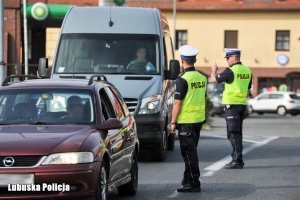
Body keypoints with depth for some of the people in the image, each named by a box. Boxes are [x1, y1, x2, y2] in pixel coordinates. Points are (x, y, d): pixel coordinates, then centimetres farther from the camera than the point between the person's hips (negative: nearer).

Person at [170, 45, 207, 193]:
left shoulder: (183, 79, -15)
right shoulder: (202, 78, 8)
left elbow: (177, 103, -16)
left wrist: (173, 122, -11)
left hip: (186, 121, -8)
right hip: (199, 119, 8)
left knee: (189, 152, -4)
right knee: (191, 151, 16)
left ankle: (194, 183, -5)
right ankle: (188, 180, 24)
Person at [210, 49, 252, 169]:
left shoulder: (231, 71, -14)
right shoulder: (247, 71, 9)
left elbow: (213, 80, -7)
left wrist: (214, 71, 12)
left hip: (232, 105, -8)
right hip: (242, 104, 8)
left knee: (233, 133, -7)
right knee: (237, 133, 15)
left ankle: (238, 160, -11)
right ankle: (237, 158, 19)